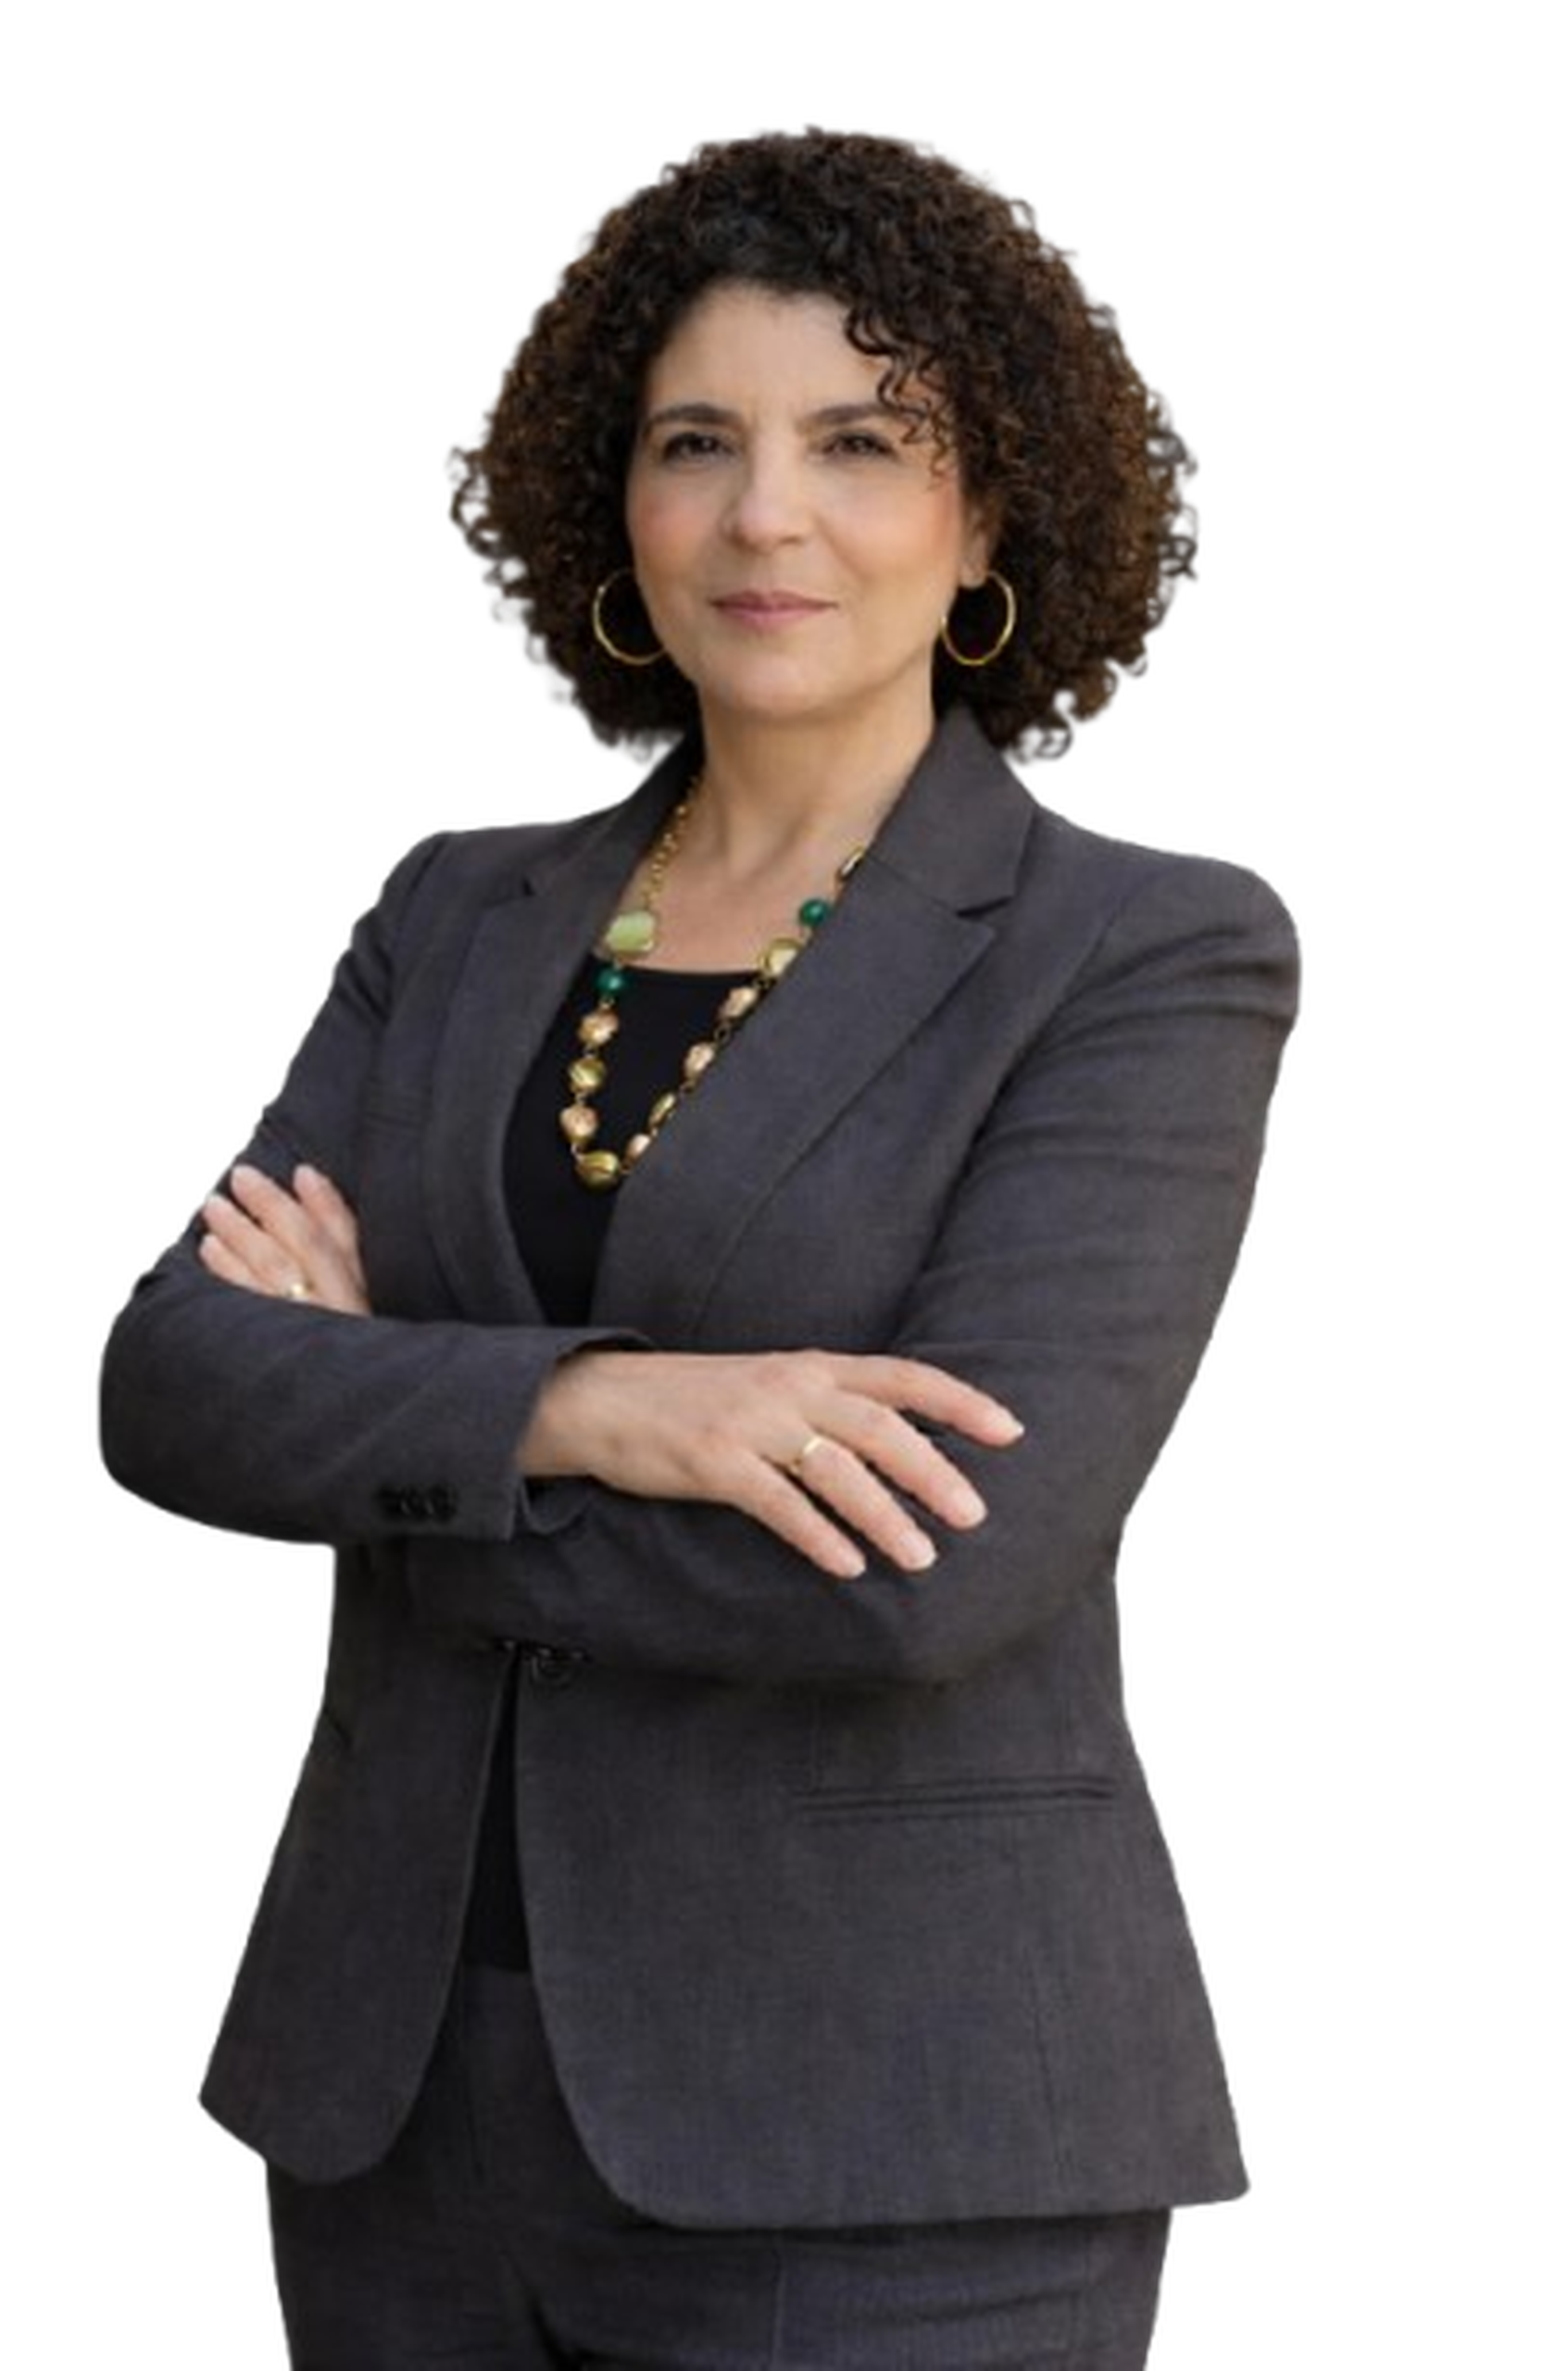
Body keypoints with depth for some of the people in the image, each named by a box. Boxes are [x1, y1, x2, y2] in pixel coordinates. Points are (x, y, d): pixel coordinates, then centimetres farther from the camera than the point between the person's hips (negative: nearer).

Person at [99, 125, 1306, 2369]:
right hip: (415, 2084, 5)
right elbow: (177, 1383, -4)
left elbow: (928, 1572, -20)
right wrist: (580, 1412, -23)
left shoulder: (1156, 960, -7)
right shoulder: (459, 919, 9)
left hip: (884, 2133, -5)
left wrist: (379, 1442, -8)